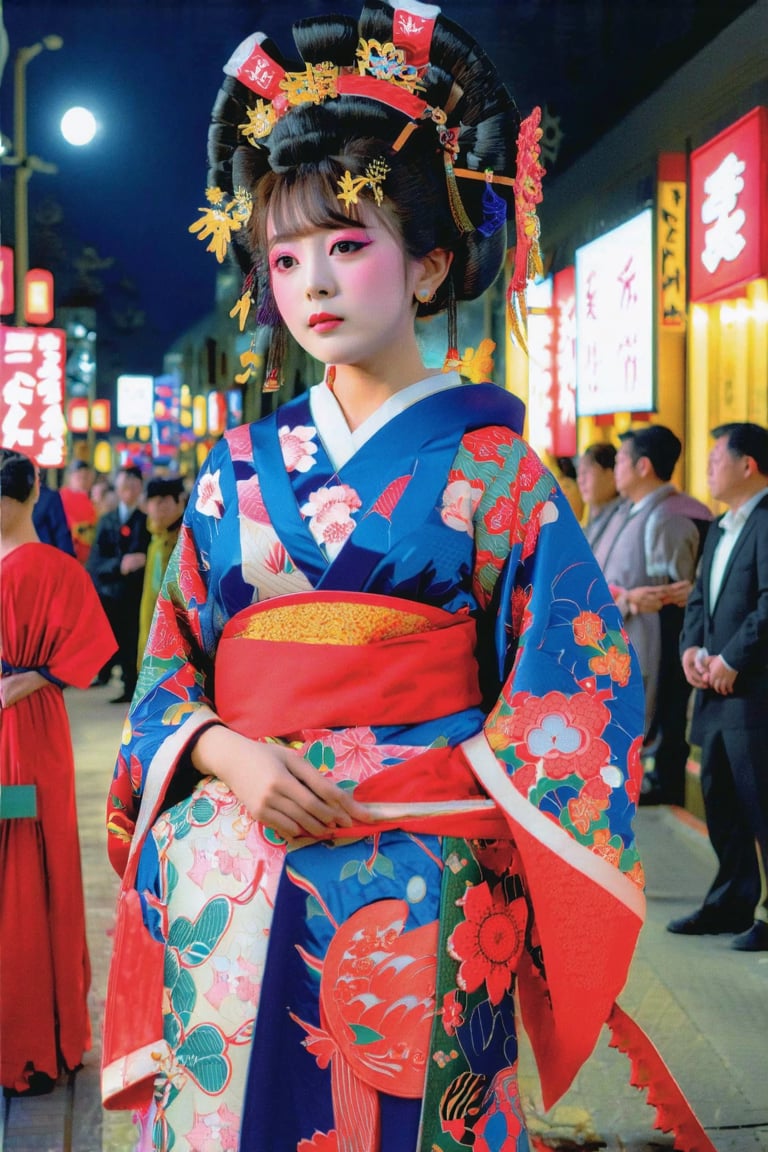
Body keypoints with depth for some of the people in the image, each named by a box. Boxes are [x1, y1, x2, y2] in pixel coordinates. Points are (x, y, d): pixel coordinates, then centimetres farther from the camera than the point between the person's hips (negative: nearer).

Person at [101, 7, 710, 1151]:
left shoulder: (488, 464, -1)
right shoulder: (239, 469, 10)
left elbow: (581, 670, -3)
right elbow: (170, 671, 12)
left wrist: (389, 784, -11)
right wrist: (229, 756, -10)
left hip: (419, 898, -3)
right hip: (230, 902, 4)